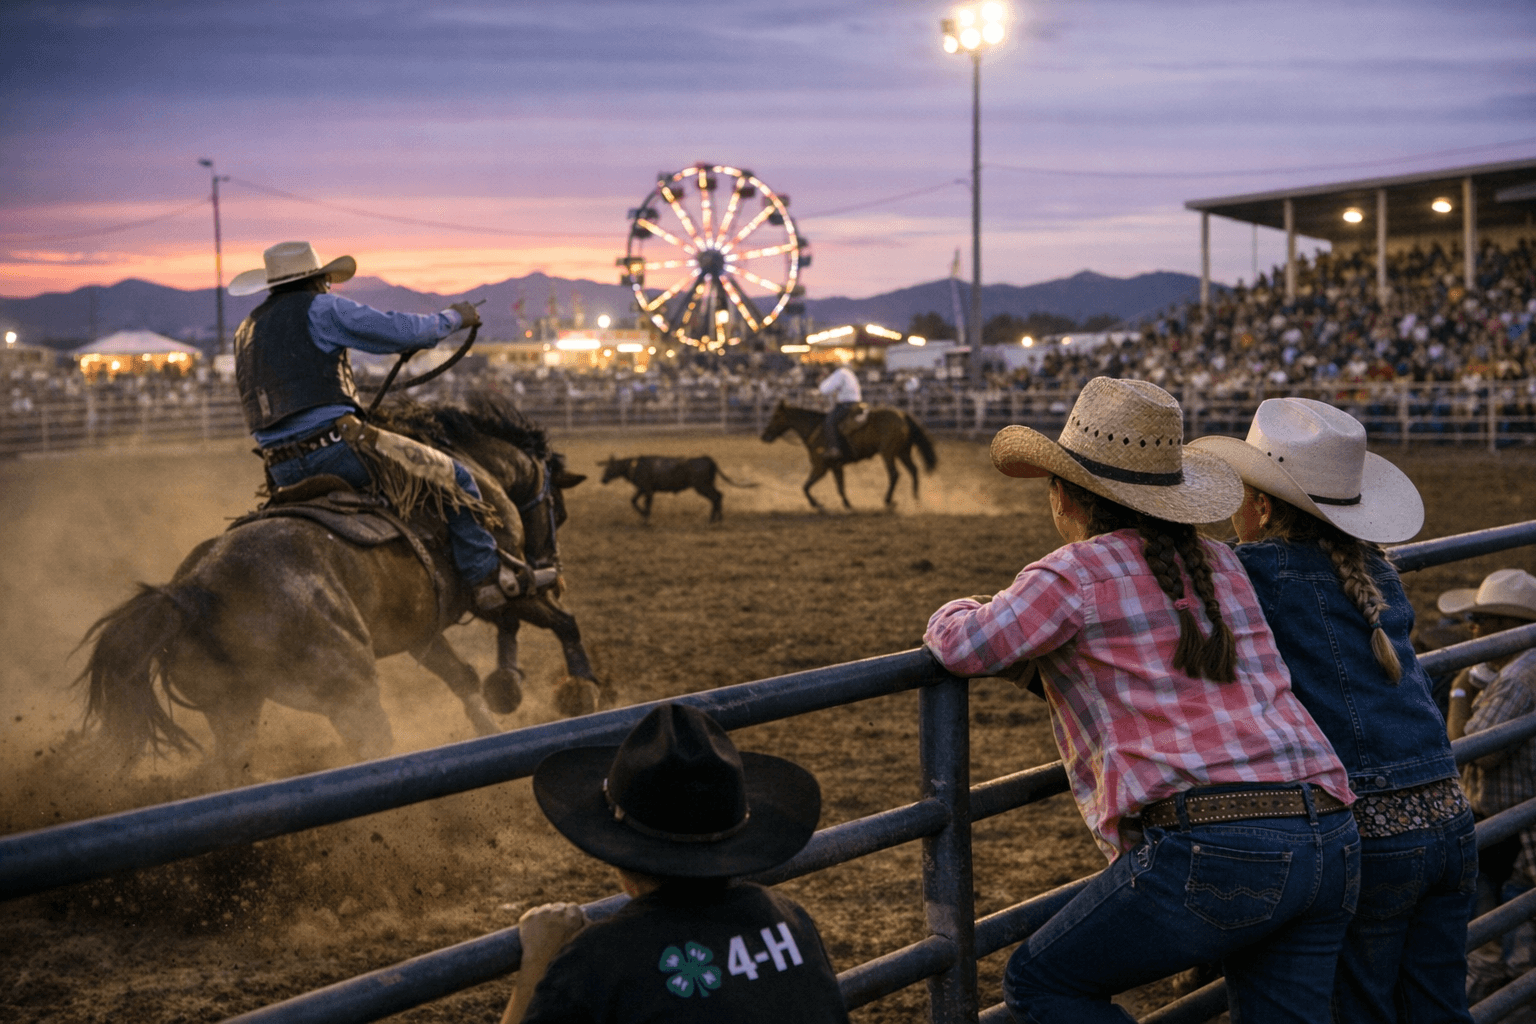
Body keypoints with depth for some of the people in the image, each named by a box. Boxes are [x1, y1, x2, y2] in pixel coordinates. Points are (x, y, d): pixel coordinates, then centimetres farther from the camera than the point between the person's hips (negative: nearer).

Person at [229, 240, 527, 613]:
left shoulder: (245, 331, 21)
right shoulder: (320, 308, -2)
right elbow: (404, 331, -5)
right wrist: (453, 317, 11)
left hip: (283, 472, 8)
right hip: (335, 447, -8)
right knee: (452, 478, 4)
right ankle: (485, 578, 6)